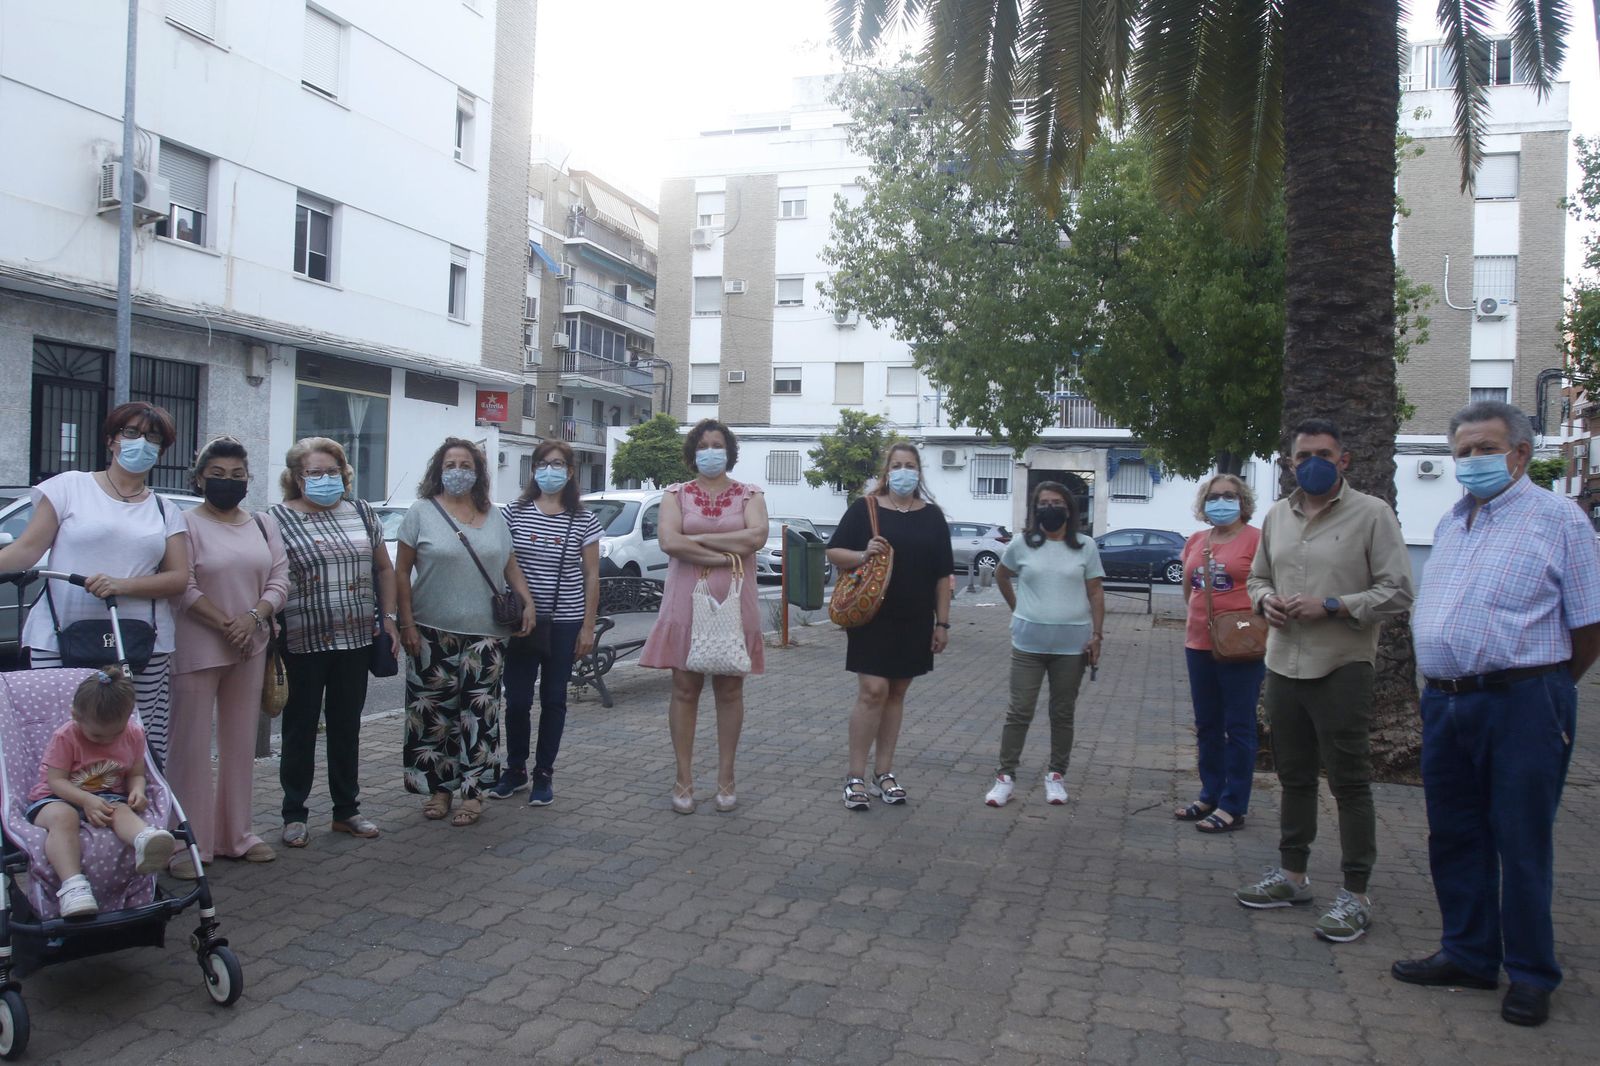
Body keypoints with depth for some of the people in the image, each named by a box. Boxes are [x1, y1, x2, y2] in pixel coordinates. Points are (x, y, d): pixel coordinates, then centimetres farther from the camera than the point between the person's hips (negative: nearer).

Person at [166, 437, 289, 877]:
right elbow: (184, 588, -12)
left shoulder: (263, 526, 12)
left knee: (240, 743, 11)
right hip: (197, 649, -5)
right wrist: (226, 624, -16)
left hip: (250, 648, 5)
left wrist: (252, 618, -11)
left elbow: (279, 580, 5)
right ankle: (189, 843, 6)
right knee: (192, 745, -2)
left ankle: (235, 834, 21)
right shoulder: (186, 524, -4)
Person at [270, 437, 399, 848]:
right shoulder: (278, 518, -4)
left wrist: (389, 618, 8)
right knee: (301, 729, 7)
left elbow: (384, 568, 15)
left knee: (347, 726, 13)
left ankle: (347, 809, 25)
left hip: (356, 641, 4)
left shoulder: (361, 512, 9)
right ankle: (294, 815, 20)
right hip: (303, 644, -4)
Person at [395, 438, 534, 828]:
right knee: (434, 713, 3)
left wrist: (527, 601, 2)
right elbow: (402, 572, 0)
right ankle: (437, 787, 17)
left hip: (485, 635, 2)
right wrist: (407, 623, -6)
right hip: (433, 634, -2)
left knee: (480, 714, 2)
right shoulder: (422, 512, 1)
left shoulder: (494, 517, 12)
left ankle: (472, 792, 10)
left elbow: (510, 565, 17)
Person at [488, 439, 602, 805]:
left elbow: (591, 577, 2)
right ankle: (515, 771, 23)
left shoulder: (583, 521, 0)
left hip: (564, 623, -1)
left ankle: (543, 775, 19)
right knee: (517, 699, 4)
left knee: (553, 699, 7)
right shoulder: (515, 513, 2)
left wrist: (588, 626, -2)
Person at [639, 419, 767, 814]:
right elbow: (669, 541, -11)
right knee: (685, 690, 2)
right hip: (686, 603, 0)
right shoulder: (676, 495, 7)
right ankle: (684, 779, 10)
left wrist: (698, 537, -12)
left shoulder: (749, 495, 8)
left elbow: (757, 535, -13)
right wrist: (726, 553, -13)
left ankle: (725, 777, 15)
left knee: (730, 691, 5)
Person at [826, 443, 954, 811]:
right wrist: (863, 554, -19)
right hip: (871, 617, -3)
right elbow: (834, 553, 1)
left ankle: (884, 772, 19)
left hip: (914, 622, 3)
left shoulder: (932, 515, 7)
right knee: (872, 691, -8)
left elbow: (942, 574, 8)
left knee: (896, 693, 9)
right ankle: (855, 777, 1)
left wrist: (942, 622, 3)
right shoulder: (864, 508, -1)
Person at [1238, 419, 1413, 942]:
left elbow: (1397, 592, -9)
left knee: (1350, 783, 0)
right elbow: (1258, 576, 22)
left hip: (1342, 668, -6)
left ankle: (1355, 895, 9)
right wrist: (1265, 599, 0)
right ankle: (1292, 876, 28)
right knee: (1294, 777, 16)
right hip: (1283, 664, 6)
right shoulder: (1277, 515, 12)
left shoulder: (1372, 514, -6)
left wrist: (1331, 606, -18)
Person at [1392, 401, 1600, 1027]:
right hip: (1444, 703, 7)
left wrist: (1542, 691, 3)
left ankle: (1531, 975, 18)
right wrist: (1446, 688, 14)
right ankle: (1469, 955, 28)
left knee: (1522, 844, 3)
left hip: (1520, 703, -7)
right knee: (1454, 837, 14)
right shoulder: (1450, 524, 14)